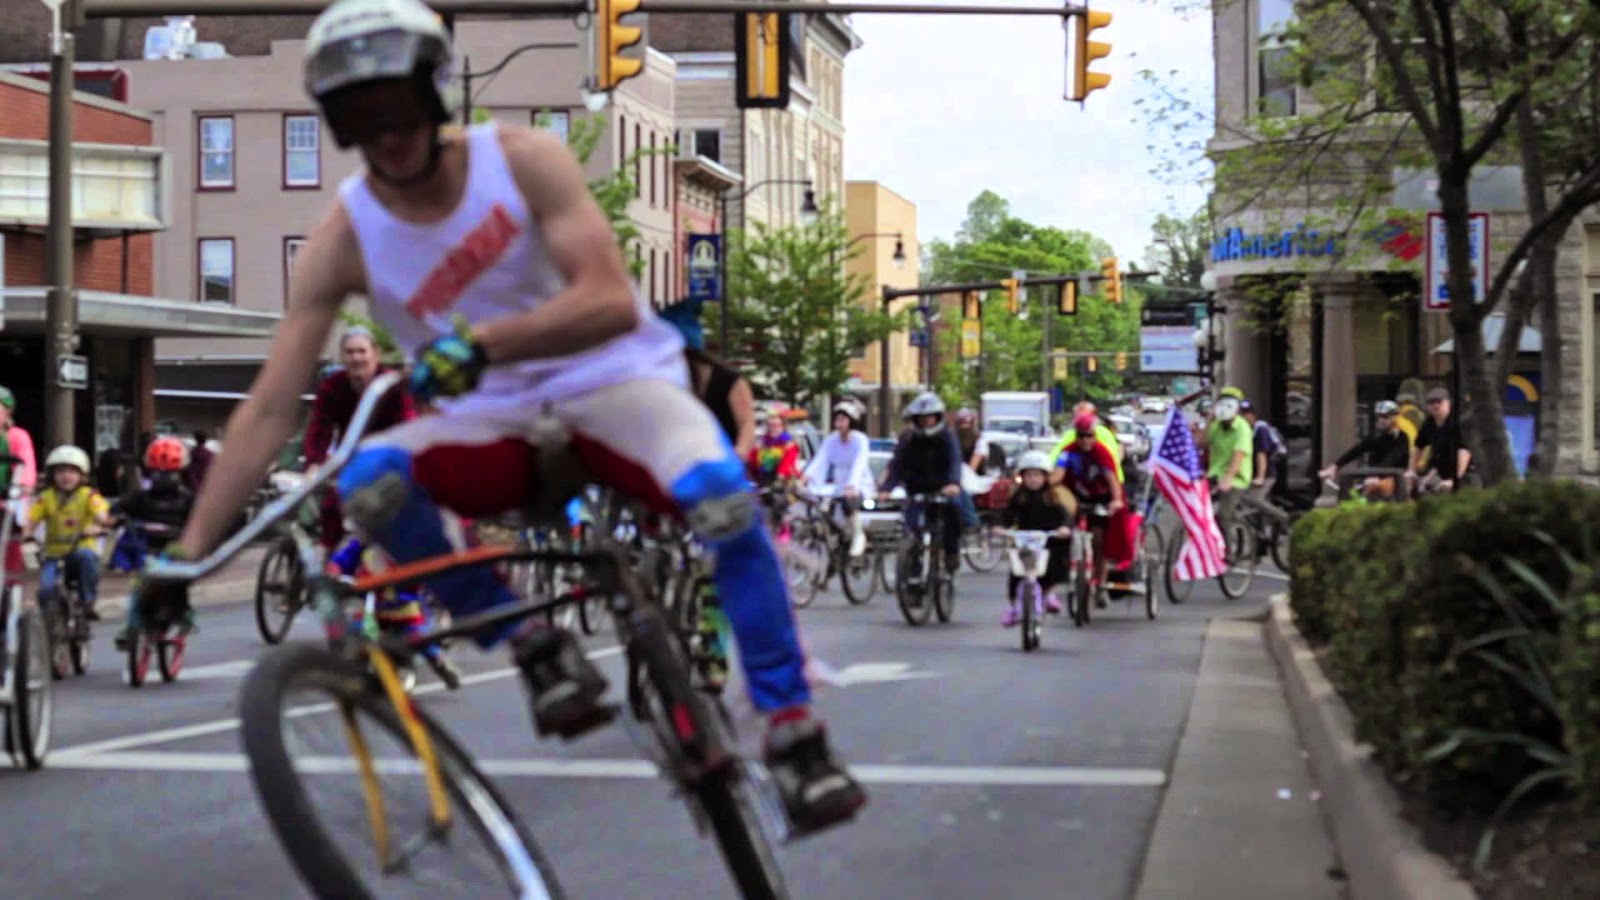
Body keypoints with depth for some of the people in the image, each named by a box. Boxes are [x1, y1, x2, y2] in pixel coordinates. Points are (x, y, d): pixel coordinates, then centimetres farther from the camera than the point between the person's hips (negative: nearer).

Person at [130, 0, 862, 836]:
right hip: (494, 423, 2)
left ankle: (793, 734, -22)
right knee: (370, 480, -30)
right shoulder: (345, 239, -9)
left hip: (613, 384, -2)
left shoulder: (522, 160, -13)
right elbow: (267, 411, -11)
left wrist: (482, 342, -40)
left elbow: (610, 300, -24)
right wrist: (188, 550, -18)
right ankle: (532, 644, -11)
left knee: (719, 492, -34)